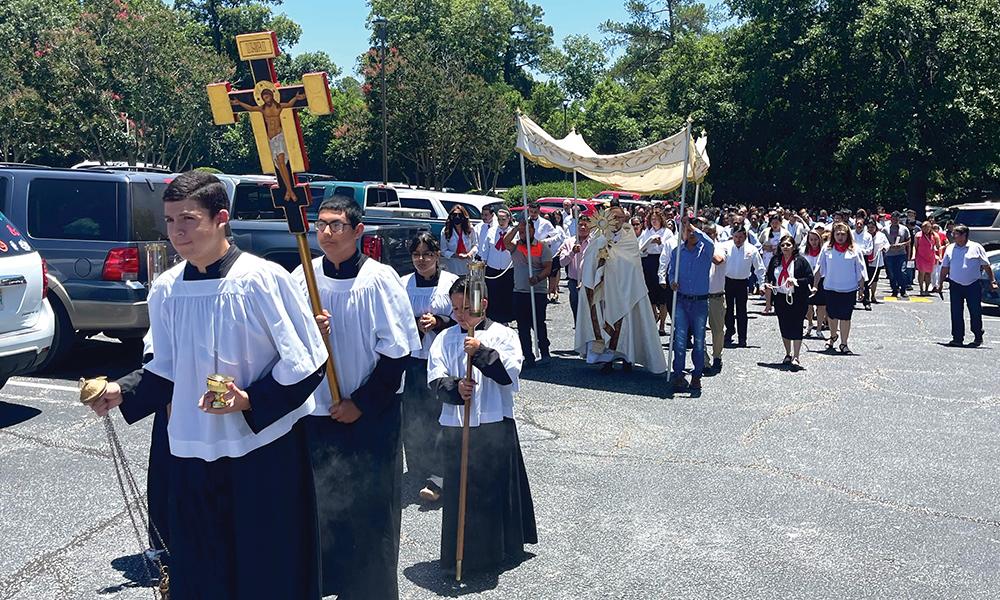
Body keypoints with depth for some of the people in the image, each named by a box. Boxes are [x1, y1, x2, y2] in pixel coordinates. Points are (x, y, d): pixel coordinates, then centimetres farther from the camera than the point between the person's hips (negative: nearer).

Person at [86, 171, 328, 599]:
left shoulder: (263, 279, -14)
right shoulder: (165, 290, 2)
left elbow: (306, 361, -12)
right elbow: (166, 369, 14)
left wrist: (251, 400, -20)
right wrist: (124, 394, -1)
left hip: (265, 452, -5)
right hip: (193, 454, 5)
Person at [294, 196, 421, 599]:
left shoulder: (379, 279, -10)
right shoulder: (301, 278, 0)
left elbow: (397, 351, -8)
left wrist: (362, 403, -10)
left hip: (370, 416, -3)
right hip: (316, 414, 4)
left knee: (369, 510, 5)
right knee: (319, 505, 12)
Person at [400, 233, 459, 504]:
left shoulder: (452, 283, 0)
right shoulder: (403, 284, 6)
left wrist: (438, 322, -15)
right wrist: (416, 323, -11)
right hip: (412, 358, 3)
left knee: (439, 415, -6)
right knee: (413, 415, 4)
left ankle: (437, 478, -6)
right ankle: (419, 468, 22)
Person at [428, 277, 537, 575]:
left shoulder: (502, 335, 0)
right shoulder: (445, 339, 5)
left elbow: (510, 372, -13)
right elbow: (435, 380, -2)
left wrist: (481, 352, -23)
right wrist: (455, 387, -21)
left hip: (496, 424, -1)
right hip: (456, 425, 1)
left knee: (499, 485, 8)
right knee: (460, 488, 5)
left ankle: (503, 547, 26)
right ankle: (463, 554, 19)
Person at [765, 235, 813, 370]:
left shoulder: (801, 261, -6)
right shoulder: (775, 260, 5)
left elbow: (810, 278, -8)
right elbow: (768, 274, 16)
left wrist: (795, 281, -22)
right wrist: (767, 283, -4)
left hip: (797, 299, -4)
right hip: (780, 298, 4)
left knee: (796, 327, -6)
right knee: (784, 327, 12)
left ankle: (795, 358, -3)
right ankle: (788, 354, 28)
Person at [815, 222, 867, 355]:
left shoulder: (854, 251, -2)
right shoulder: (827, 250, 1)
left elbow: (860, 272, 2)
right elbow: (819, 269, 6)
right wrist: (815, 285, 4)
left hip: (849, 289, -1)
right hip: (830, 288, 2)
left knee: (845, 317, 1)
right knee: (832, 315, 13)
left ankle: (844, 343, 12)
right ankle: (833, 336, 38)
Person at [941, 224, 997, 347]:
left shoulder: (976, 247, 1)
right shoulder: (950, 248, 9)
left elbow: (986, 266, 4)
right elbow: (945, 268, 14)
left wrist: (992, 281, -1)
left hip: (973, 285, -2)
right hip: (955, 285, 2)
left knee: (975, 312, 0)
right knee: (956, 313, 1)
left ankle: (978, 337, 15)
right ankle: (958, 338, 8)